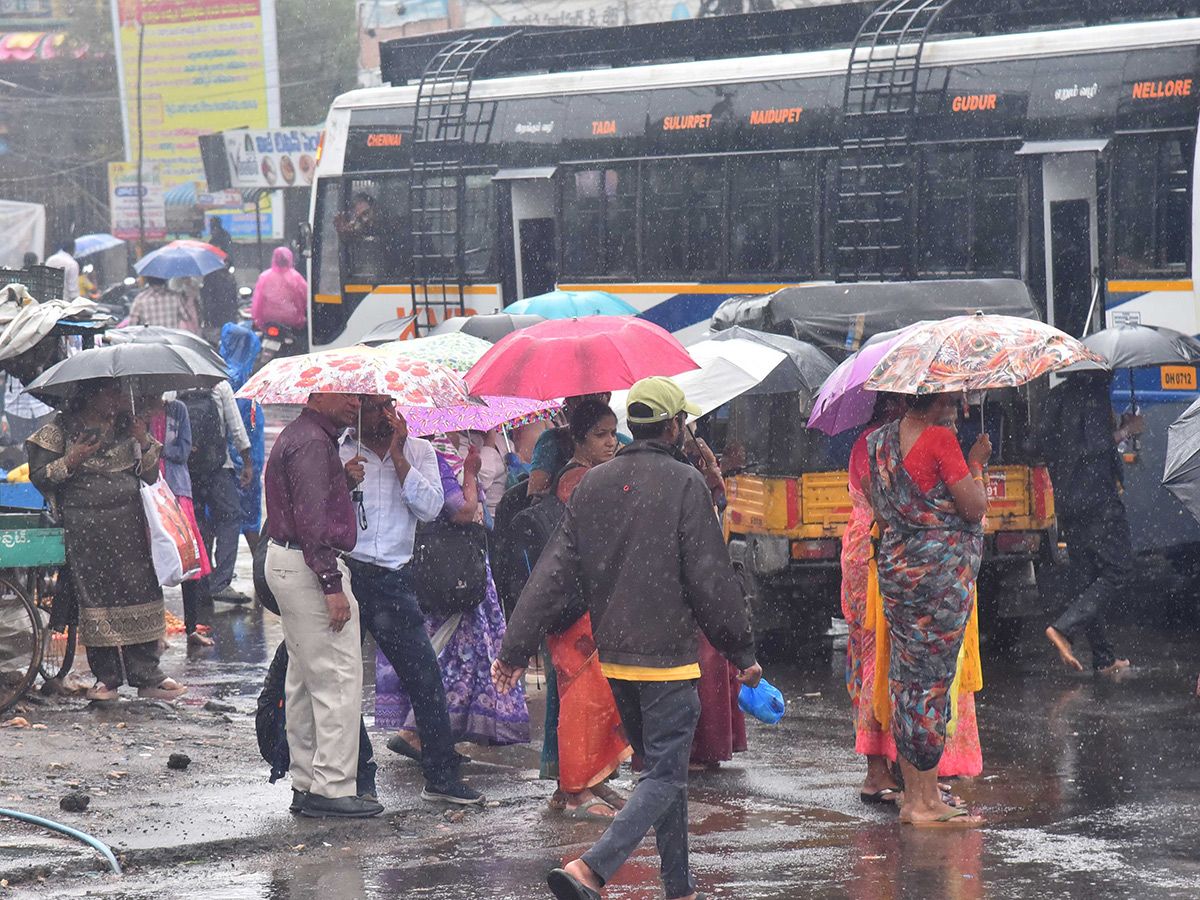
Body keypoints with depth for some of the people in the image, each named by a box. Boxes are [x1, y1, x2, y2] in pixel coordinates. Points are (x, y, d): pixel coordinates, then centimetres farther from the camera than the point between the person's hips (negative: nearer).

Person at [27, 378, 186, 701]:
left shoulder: (127, 426, 12)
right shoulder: (61, 429, 3)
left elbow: (151, 475, 12)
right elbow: (39, 477, -1)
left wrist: (144, 443, -4)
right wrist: (72, 461, -14)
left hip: (129, 525, 3)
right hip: (84, 527, -3)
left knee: (140, 590, -3)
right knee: (95, 596, -2)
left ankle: (147, 676, 2)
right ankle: (105, 678, 6)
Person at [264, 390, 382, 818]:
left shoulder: (300, 436, 18)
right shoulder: (311, 443, -16)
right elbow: (311, 519, -22)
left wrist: (345, 480, 8)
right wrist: (332, 585, -23)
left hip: (286, 562, 11)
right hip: (309, 567, -11)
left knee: (305, 681, 13)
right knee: (338, 678, -9)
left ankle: (306, 783, 18)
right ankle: (332, 786, -8)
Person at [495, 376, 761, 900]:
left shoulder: (592, 485, 6)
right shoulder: (684, 484, -11)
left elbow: (552, 574, 4)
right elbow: (711, 579, -11)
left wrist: (515, 649, 7)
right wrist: (742, 653, -1)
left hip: (614, 658, 7)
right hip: (668, 658, -7)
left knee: (661, 767, 19)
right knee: (665, 778, -5)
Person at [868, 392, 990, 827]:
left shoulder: (880, 440, 9)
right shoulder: (940, 440, -15)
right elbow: (975, 507, -12)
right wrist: (976, 463, 2)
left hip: (894, 565, 8)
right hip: (943, 571, -8)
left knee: (906, 678, 11)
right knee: (934, 678, -2)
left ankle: (914, 796, 16)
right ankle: (926, 802, 1)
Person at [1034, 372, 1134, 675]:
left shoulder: (1057, 396, 14)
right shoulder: (1095, 392, -11)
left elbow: (1043, 443, 17)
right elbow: (1093, 445, -19)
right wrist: (1125, 431, -4)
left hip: (1066, 501, 9)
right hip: (1098, 499, -9)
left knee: (1090, 579, 11)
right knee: (1118, 571, -4)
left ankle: (1104, 658, 11)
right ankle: (1065, 628, -18)